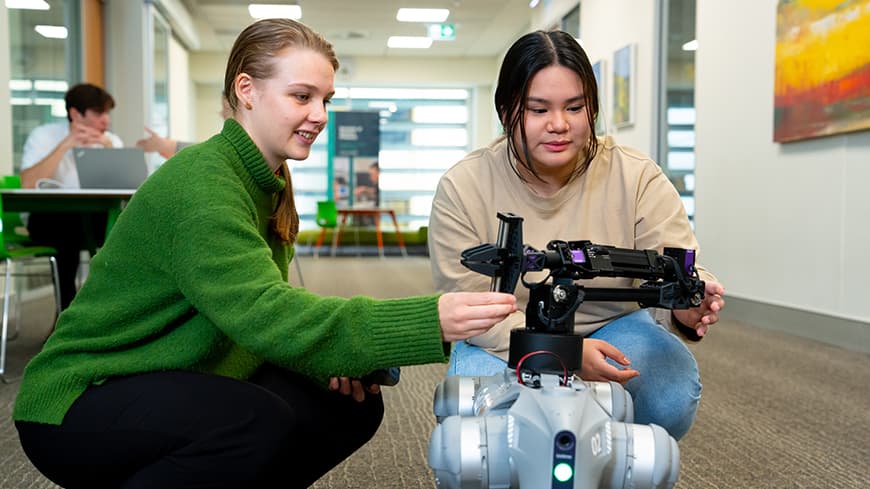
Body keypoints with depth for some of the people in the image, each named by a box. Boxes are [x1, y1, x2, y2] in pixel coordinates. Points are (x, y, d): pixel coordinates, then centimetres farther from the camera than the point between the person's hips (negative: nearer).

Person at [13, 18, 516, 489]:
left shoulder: (267, 181, 5)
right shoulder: (201, 182, -24)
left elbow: (261, 303, 5)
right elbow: (266, 314, -37)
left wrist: (326, 358, -15)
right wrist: (430, 321, -46)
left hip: (187, 384, 9)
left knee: (351, 402, -5)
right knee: (259, 422, -34)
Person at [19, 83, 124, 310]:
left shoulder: (111, 141, 6)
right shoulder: (44, 136, -5)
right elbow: (28, 186, -21)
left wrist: (108, 147, -16)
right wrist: (66, 145, -21)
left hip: (91, 221, 4)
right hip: (46, 218, -3)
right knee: (73, 223, -36)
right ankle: (69, 311, -26)